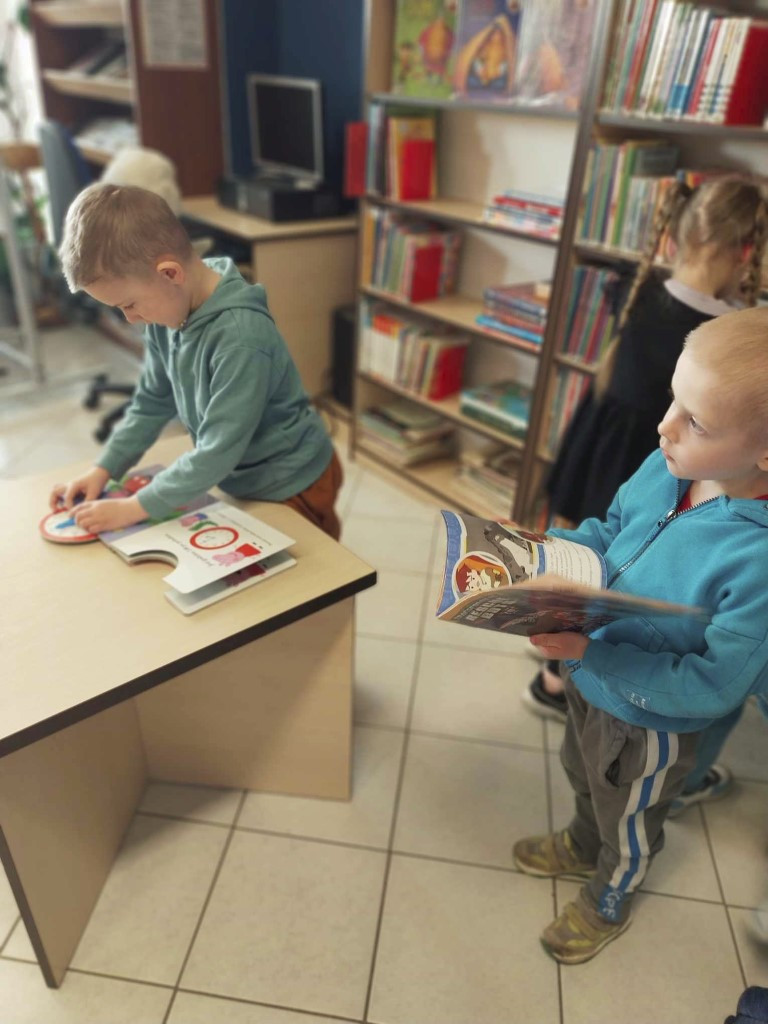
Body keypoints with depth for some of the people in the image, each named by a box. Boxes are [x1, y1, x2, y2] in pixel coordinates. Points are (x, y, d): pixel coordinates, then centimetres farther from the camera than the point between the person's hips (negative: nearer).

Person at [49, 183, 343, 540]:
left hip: (293, 485, -7)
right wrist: (102, 469, 0)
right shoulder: (167, 311, -8)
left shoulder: (239, 336, -32)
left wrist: (135, 508, -22)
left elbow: (218, 451, -29)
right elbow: (153, 401, 6)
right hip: (246, 480, 7)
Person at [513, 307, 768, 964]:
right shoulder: (667, 468, -19)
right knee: (585, 780, 36)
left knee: (628, 824, 27)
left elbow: (714, 687, -30)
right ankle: (582, 846, 69)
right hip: (591, 679, 6)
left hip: (651, 723, -6)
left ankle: (607, 905, 59)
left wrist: (590, 652, -35)